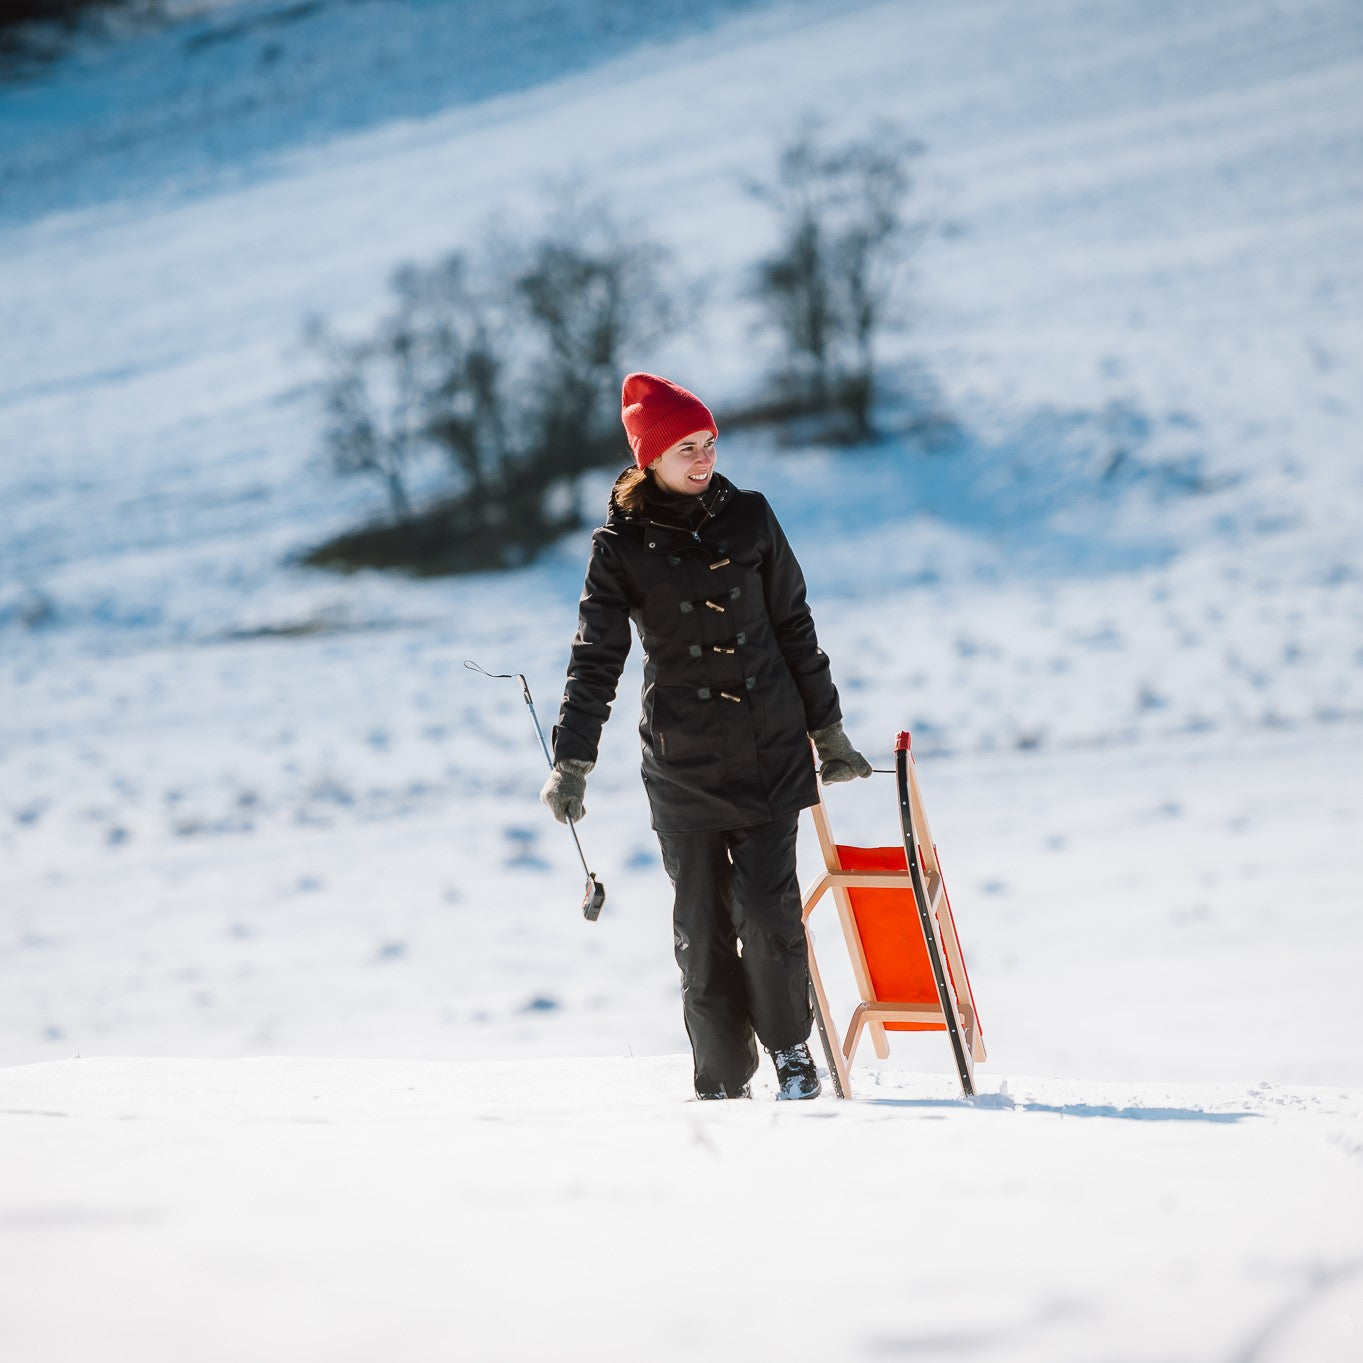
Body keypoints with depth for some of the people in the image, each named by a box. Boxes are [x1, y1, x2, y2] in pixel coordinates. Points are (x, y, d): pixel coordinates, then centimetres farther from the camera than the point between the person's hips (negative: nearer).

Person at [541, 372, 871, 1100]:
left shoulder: (748, 518, 4)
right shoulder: (621, 546, -1)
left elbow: (793, 628, 11)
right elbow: (596, 659, -3)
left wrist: (827, 731, 13)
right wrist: (571, 762, -12)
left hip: (770, 752, 1)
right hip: (682, 762, -1)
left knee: (766, 913, -9)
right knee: (702, 930, 1)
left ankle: (791, 1048, 13)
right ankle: (723, 1083, 12)